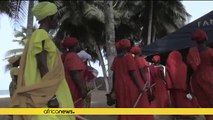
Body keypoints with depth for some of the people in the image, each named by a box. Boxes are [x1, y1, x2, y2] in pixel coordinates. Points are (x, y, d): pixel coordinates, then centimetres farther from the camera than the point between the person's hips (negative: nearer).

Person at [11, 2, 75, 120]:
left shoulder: (39, 35, 20)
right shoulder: (41, 35, -10)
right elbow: (41, 65, -19)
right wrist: (51, 96, -22)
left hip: (45, 92, 10)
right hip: (45, 93, -10)